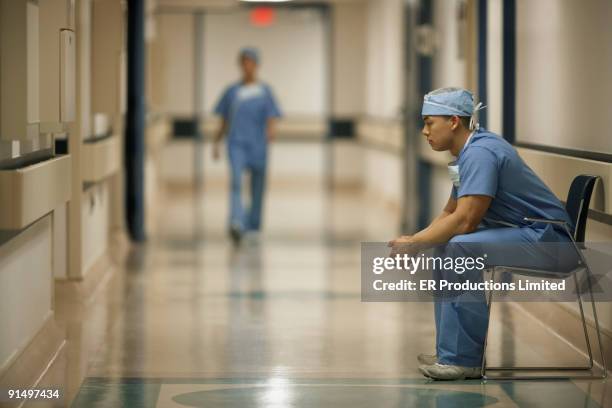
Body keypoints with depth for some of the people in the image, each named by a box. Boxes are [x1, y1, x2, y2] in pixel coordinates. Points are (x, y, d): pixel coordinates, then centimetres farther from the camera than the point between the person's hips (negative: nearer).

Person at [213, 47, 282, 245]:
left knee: (257, 189, 7)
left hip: (258, 146, 0)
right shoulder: (232, 91, 10)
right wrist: (216, 143, 9)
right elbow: (224, 121, 15)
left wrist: (271, 132, -25)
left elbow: (271, 120, -4)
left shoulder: (265, 91, 5)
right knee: (236, 181, -20)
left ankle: (252, 227, 23)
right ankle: (236, 224, -33)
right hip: (236, 144, 0)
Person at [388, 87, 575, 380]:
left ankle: (463, 359, -19)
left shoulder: (480, 153, -19)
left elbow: (464, 221, -26)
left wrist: (415, 244, -14)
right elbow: (450, 212, 21)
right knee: (444, 247, 11)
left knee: (460, 248, -26)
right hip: (523, 234, 11)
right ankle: (452, 353, 10)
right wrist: (414, 240, 4)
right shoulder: (470, 152, 13)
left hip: (546, 240, -11)